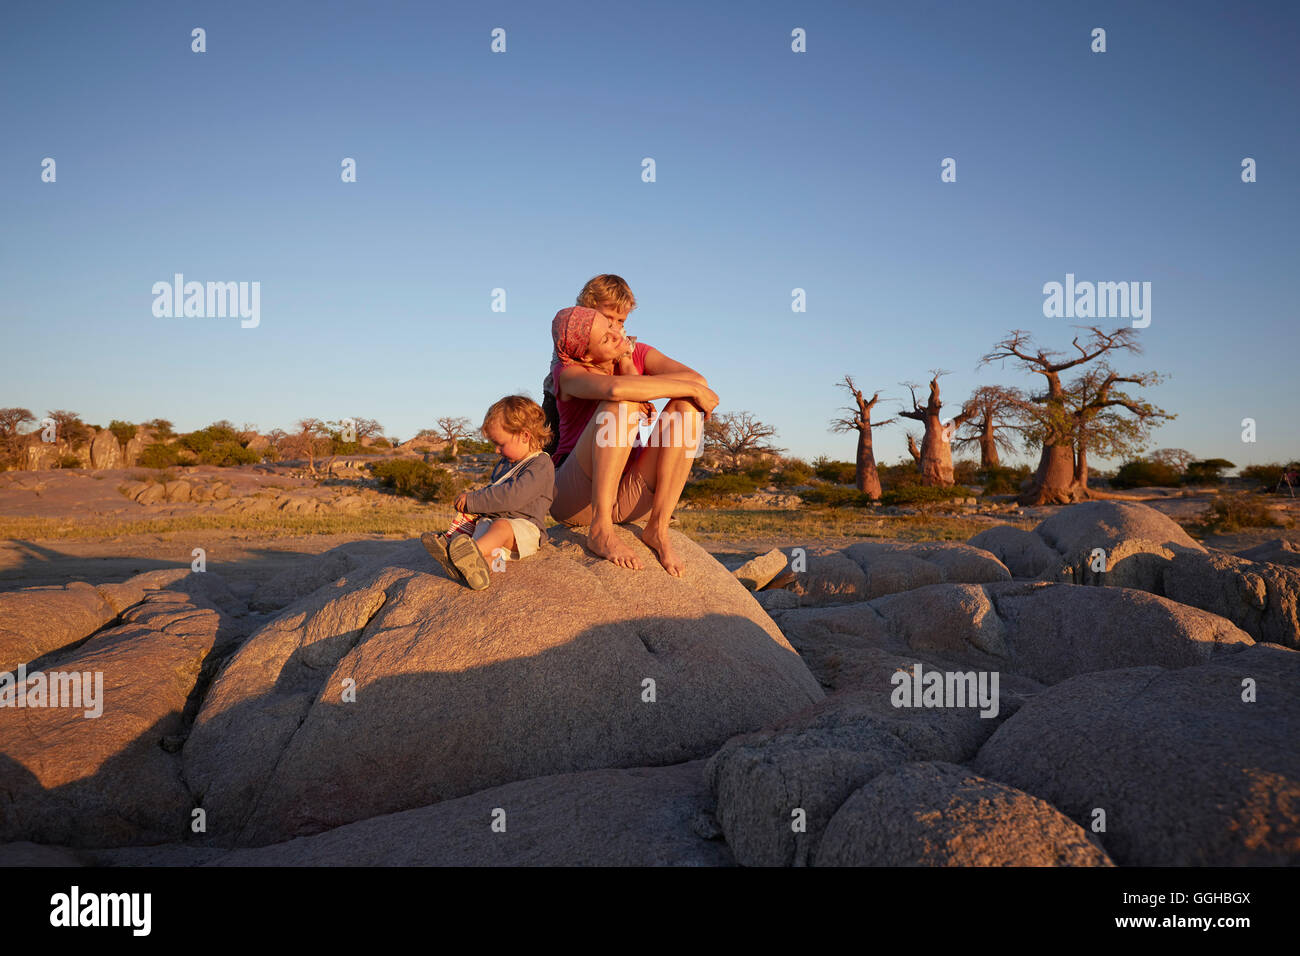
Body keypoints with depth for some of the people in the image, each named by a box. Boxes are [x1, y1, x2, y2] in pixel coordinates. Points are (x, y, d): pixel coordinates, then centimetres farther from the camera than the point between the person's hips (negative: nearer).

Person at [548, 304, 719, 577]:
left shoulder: (637, 355, 6)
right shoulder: (568, 372, -10)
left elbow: (698, 379, -10)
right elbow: (616, 389, -34)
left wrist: (635, 379, -15)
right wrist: (692, 388, -28)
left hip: (626, 498, 5)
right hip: (574, 500, -5)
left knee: (687, 406, -16)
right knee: (622, 403, -29)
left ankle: (658, 529, -19)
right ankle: (600, 529, -29)